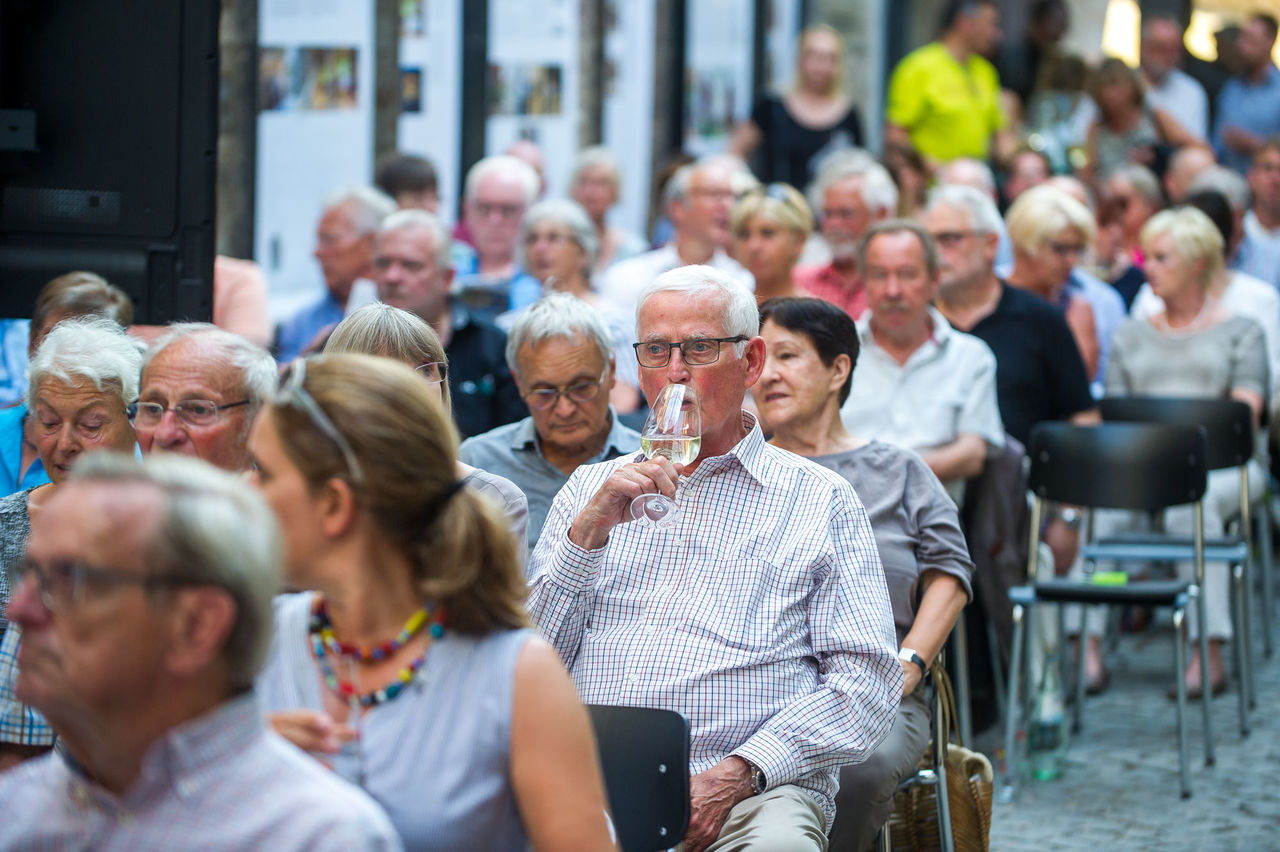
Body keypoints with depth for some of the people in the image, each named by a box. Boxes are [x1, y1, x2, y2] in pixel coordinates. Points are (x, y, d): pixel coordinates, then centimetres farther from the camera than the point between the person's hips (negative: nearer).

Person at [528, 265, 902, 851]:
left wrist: (740, 774, -12)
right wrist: (587, 531, -2)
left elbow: (866, 678, 2)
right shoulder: (590, 489, 22)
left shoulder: (820, 501, 13)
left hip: (758, 787, -2)